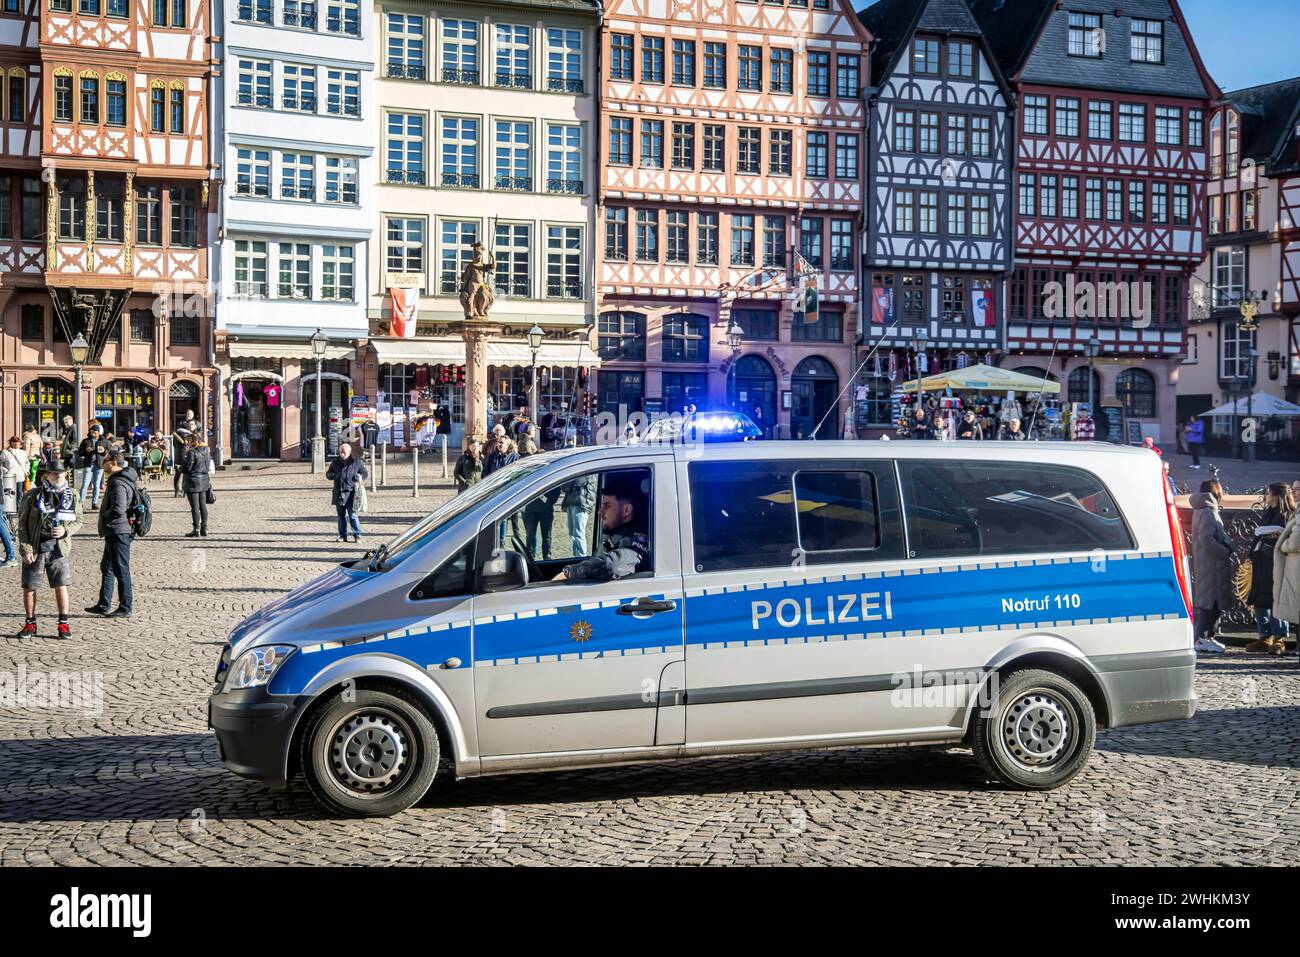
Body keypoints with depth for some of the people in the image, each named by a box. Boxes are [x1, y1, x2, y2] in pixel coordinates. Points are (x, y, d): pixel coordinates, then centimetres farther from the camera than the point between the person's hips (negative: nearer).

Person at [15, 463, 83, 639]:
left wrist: (65, 530, -13)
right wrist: (25, 549, -9)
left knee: (61, 587, 0)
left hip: (59, 549, 1)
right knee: (29, 588, 5)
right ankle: (30, 623, 22)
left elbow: (78, 520, 8)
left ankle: (63, 624, 13)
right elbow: (22, 524, -2)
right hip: (35, 550, -1)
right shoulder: (32, 496, -6)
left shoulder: (73, 495, 0)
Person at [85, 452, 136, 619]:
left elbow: (118, 510, -29)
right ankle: (104, 605, 27)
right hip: (115, 532, 11)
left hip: (118, 532, -11)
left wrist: (104, 516, -12)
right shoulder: (115, 481, 14)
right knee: (107, 568, 19)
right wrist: (107, 490, 17)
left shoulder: (118, 484, -20)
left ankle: (125, 608, 3)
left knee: (121, 570, -4)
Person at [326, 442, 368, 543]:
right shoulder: (335, 462, 10)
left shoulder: (357, 462, 1)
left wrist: (360, 477, -14)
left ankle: (357, 535, -3)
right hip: (338, 493, 4)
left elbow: (366, 474, 8)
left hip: (350, 493, -4)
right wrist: (333, 475, -4)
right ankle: (343, 535, 17)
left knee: (352, 515, -10)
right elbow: (328, 474, 20)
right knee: (341, 515, 9)